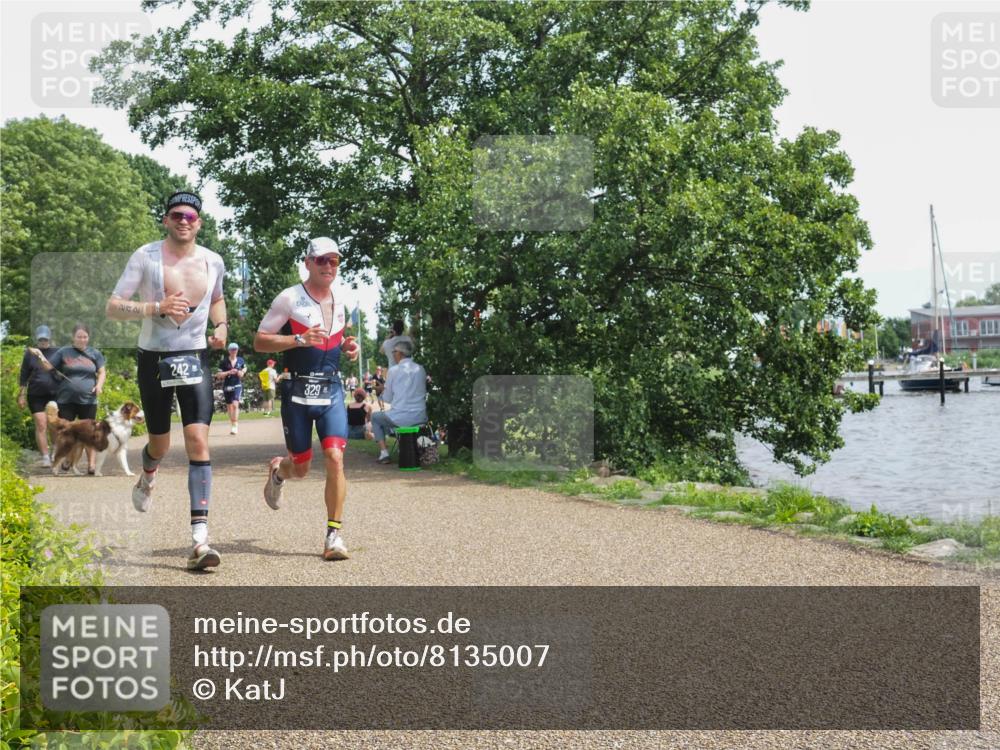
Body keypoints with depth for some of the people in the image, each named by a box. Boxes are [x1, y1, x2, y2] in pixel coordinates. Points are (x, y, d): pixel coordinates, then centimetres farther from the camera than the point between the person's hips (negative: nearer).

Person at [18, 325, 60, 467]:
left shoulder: (58, 353, 5)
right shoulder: (30, 353, 7)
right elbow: (24, 376, 9)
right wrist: (22, 395, 6)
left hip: (55, 394, 0)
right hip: (36, 396, 0)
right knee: (41, 426, -5)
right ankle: (45, 457, -4)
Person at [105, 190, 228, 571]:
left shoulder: (213, 262, 3)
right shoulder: (146, 256, -7)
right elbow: (113, 307, -11)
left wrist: (221, 327, 3)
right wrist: (157, 307, -25)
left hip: (195, 359, 1)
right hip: (154, 359, -1)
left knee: (198, 442, -14)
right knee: (160, 444, 12)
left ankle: (200, 538, -17)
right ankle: (147, 478, 52)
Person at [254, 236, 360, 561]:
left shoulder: (339, 303, 12)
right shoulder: (289, 299, -6)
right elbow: (259, 341, -7)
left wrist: (349, 348, 7)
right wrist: (300, 339, -21)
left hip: (331, 391, 3)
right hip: (298, 391, -3)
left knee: (335, 458, -14)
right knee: (301, 467, 6)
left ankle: (334, 535, -6)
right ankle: (278, 470, 45)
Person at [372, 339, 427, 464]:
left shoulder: (393, 370, -7)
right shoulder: (421, 369, 5)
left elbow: (387, 398, -1)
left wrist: (382, 392, 21)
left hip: (400, 419, -5)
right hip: (420, 418, 5)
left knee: (375, 417, 23)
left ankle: (383, 452, 9)